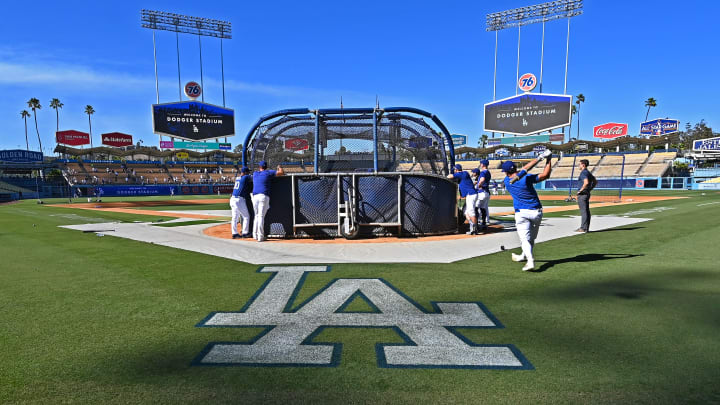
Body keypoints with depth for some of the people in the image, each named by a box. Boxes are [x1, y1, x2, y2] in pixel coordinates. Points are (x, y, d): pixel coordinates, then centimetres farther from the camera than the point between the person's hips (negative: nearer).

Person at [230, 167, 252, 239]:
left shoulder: (237, 178, 16)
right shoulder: (246, 177, -6)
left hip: (233, 199, 8)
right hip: (239, 200, -8)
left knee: (235, 217, 11)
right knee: (246, 216, 4)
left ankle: (235, 233, 13)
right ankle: (245, 233, 4)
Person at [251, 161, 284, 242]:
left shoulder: (255, 173, 20)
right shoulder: (268, 172, 6)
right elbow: (281, 172, 7)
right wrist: (279, 167, 28)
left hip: (255, 196, 5)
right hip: (264, 196, -5)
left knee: (257, 216, 15)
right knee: (261, 216, -8)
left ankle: (255, 234, 14)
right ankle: (260, 236, -10)